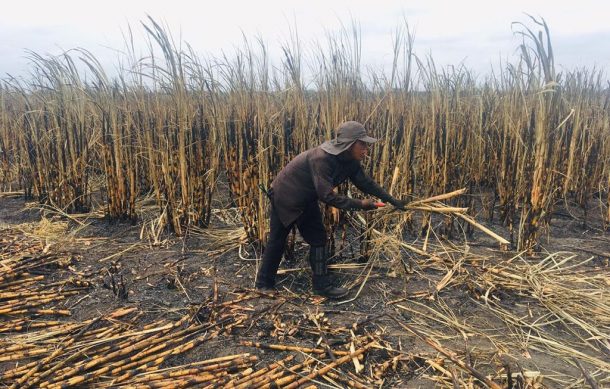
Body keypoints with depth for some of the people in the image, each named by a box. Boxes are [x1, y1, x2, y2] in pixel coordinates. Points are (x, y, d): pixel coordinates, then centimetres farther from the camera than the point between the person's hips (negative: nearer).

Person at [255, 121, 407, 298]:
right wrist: (359, 204, -33)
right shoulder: (321, 158, -36)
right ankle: (263, 283, 23)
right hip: (284, 197, -8)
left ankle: (322, 285, 13)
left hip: (306, 199, 8)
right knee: (277, 240, 5)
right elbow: (327, 196, -36)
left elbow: (365, 182, 0)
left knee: (318, 238, 4)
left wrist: (391, 199, -5)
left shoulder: (349, 160, -10)